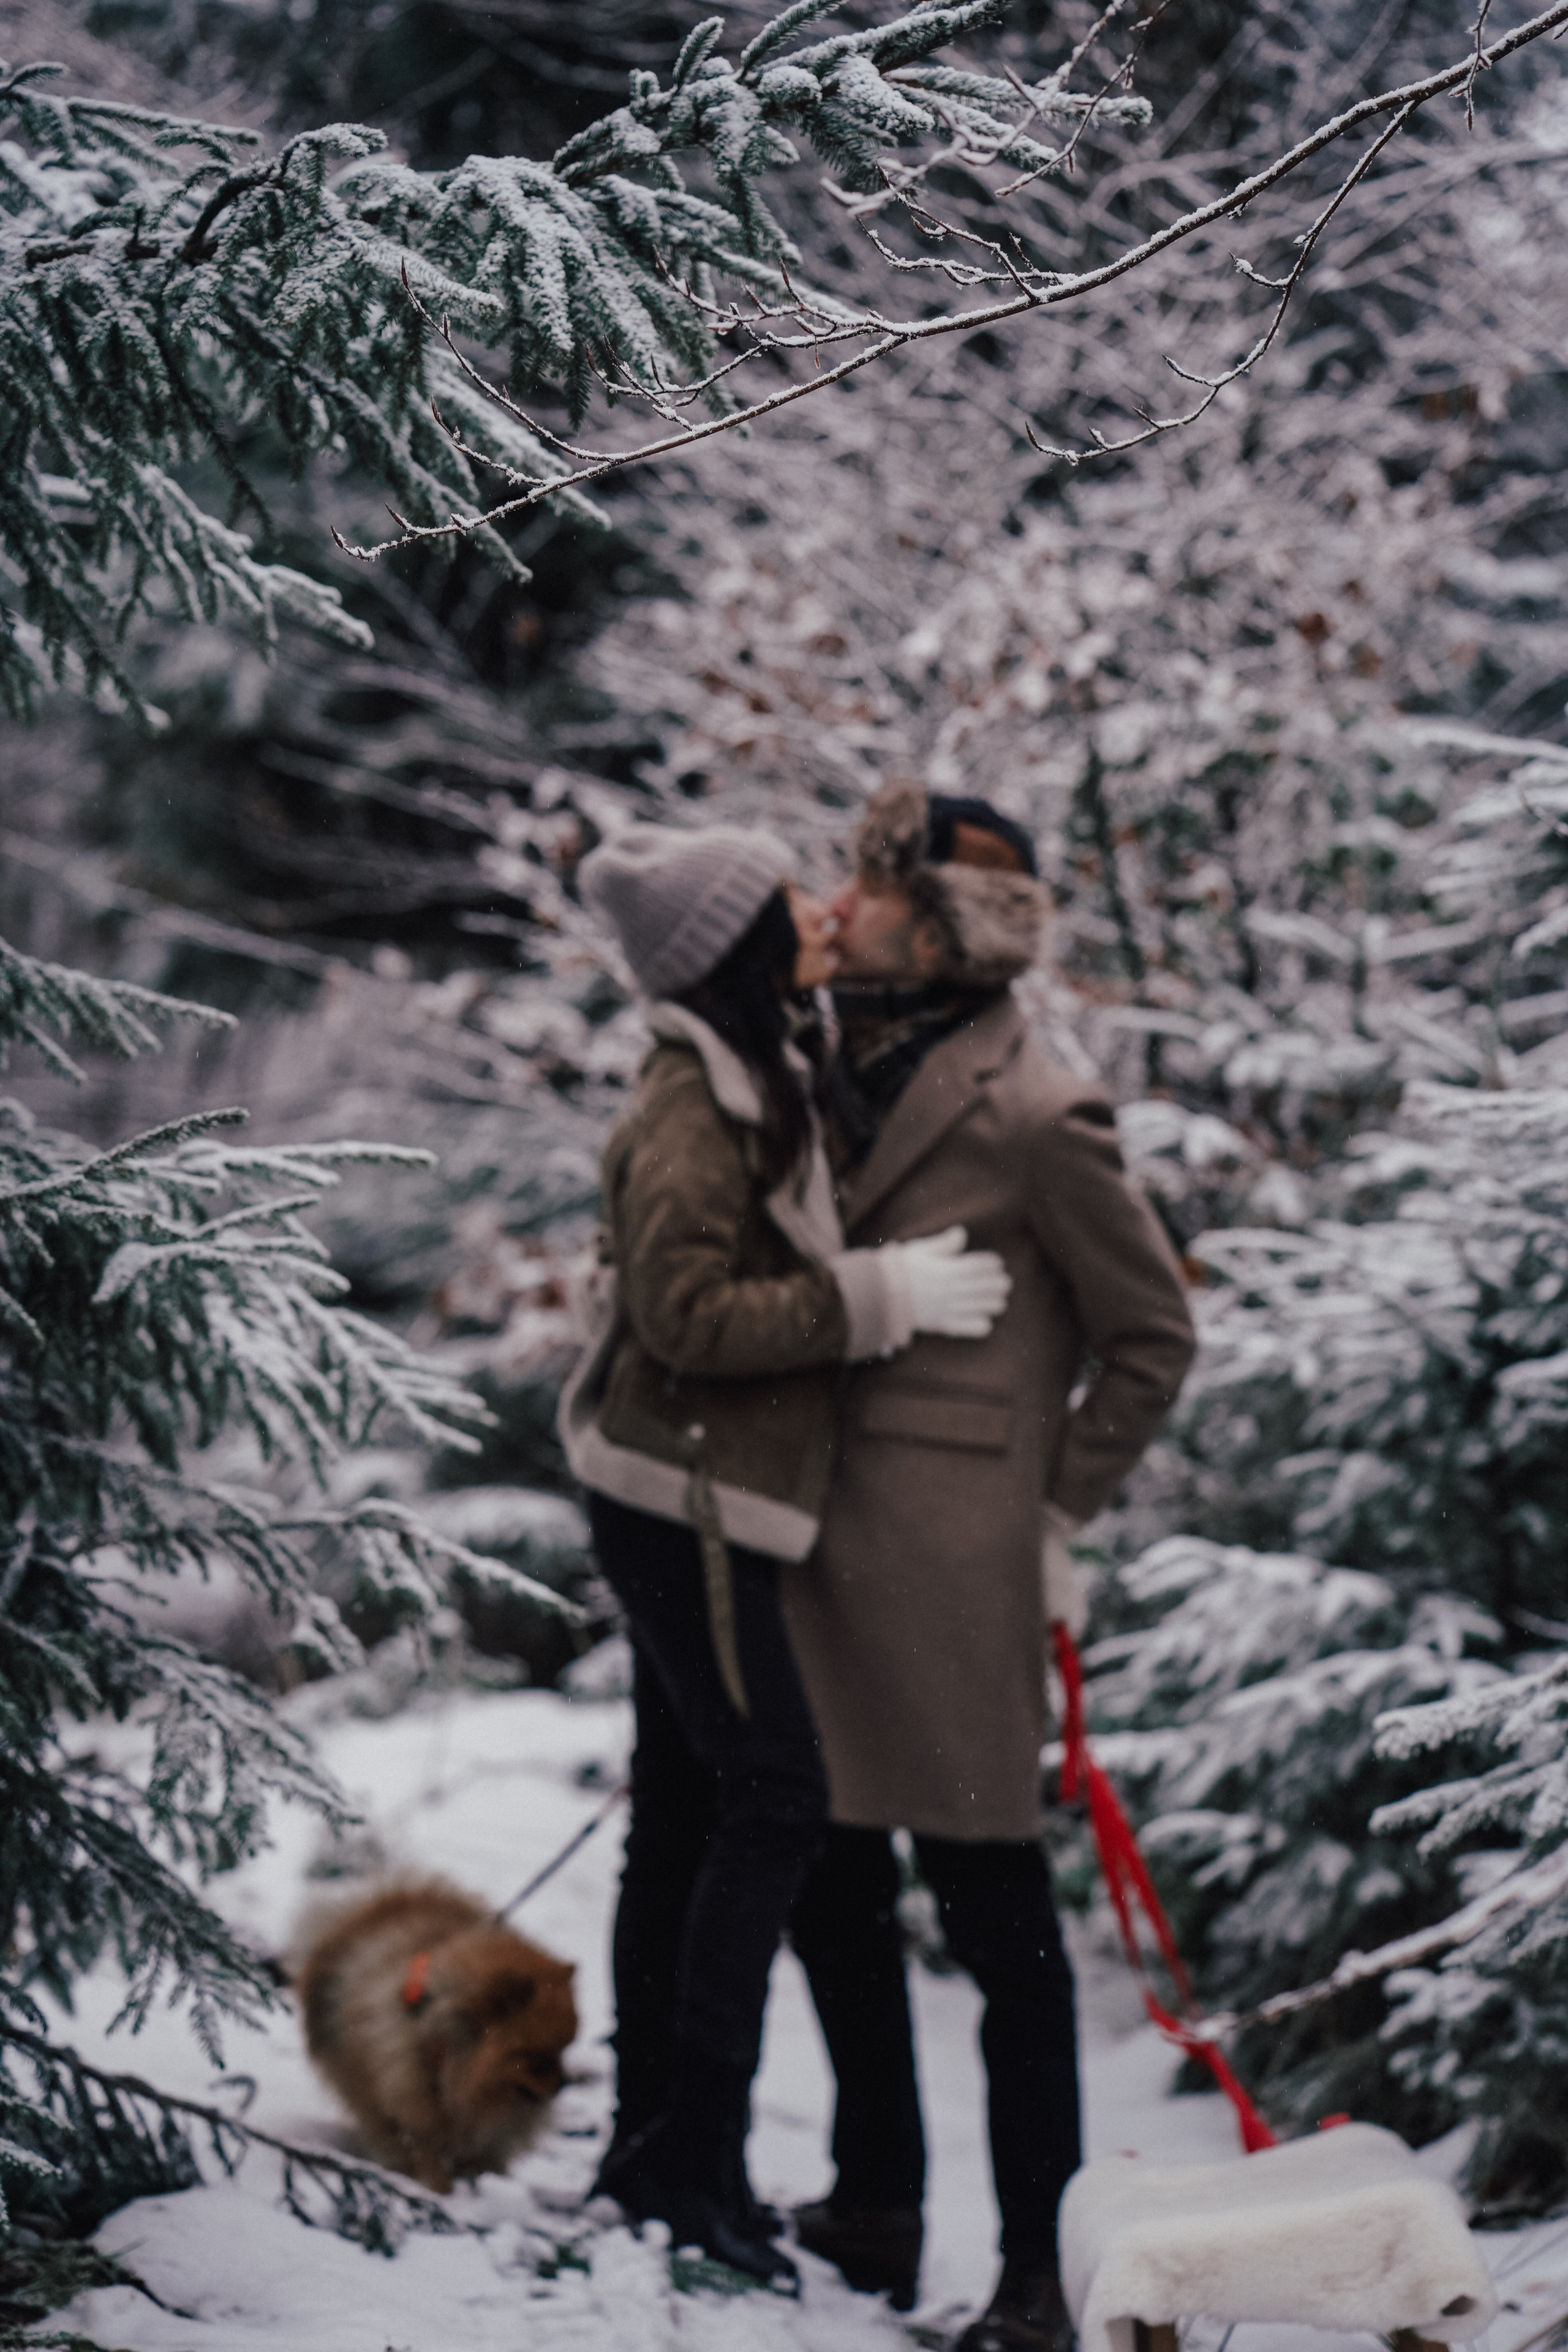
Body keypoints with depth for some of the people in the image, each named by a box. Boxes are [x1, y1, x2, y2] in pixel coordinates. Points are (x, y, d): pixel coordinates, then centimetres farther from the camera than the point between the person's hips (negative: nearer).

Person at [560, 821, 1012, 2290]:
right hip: (682, 1494, -10)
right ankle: (695, 2157, -3)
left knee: (686, 1811, 12)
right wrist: (882, 1297, -21)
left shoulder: (754, 1086, 14)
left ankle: (652, 2143, 20)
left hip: (696, 1497, 10)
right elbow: (686, 1311, -24)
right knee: (777, 1797, -9)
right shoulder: (693, 1109, -17)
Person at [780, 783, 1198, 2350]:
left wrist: (1058, 1516, -3)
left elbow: (1153, 1336, -4)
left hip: (952, 1563, -8)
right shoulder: (849, 1077, 10)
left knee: (992, 1913, 0)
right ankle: (875, 2211, 33)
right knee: (831, 1889, 16)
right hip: (821, 1542, 8)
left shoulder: (1033, 1117, -12)